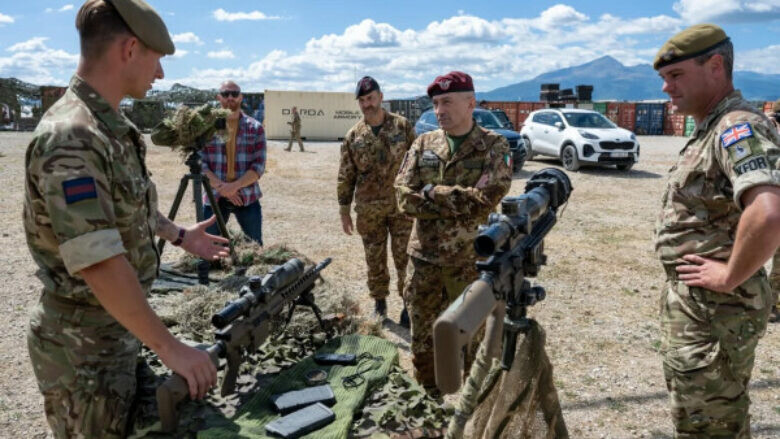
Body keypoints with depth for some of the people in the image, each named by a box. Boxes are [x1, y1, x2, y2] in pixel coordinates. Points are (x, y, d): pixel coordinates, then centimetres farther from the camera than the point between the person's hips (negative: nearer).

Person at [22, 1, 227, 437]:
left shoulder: (114, 126, 3)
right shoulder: (69, 138, -27)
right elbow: (100, 265, -32)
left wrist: (179, 235, 24)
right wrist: (170, 347, -28)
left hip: (119, 328, 9)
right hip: (83, 344, -9)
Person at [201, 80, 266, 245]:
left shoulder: (255, 128, 2)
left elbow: (259, 166, -5)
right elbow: (201, 164, -1)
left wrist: (235, 186, -18)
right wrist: (221, 187, -15)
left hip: (247, 198, 0)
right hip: (214, 198, 0)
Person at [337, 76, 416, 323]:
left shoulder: (402, 126, 0)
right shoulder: (353, 136, 3)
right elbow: (345, 177, 6)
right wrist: (344, 210, 3)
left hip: (402, 205, -1)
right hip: (369, 210, 2)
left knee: (405, 258, 3)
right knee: (374, 259, 11)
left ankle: (409, 303, 17)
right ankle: (379, 302, 26)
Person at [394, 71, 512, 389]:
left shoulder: (494, 147, -5)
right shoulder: (424, 144, 4)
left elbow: (487, 199, -19)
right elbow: (404, 197, -6)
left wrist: (434, 192, -13)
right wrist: (461, 204, -14)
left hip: (469, 259, -3)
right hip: (423, 255, 4)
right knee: (422, 332, 16)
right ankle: (426, 394, 36)